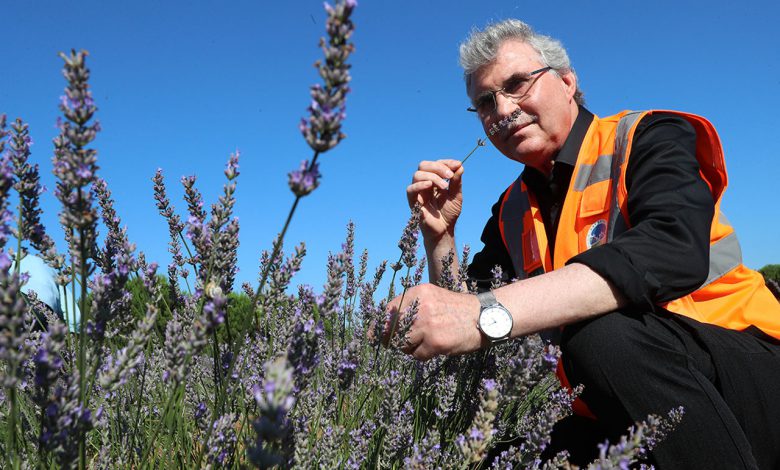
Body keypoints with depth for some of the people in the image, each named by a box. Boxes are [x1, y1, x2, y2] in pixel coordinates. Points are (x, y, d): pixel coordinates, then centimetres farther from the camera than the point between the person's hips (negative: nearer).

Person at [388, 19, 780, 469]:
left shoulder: (647, 137, -6)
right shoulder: (512, 212, 10)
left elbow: (674, 250, -28)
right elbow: (455, 317, 10)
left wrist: (489, 313, -38)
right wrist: (439, 235, -5)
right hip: (622, 422, 3)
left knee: (603, 334, -31)